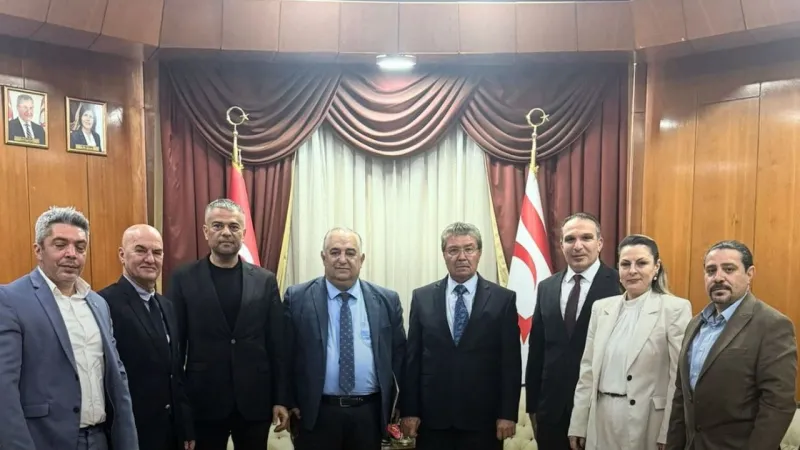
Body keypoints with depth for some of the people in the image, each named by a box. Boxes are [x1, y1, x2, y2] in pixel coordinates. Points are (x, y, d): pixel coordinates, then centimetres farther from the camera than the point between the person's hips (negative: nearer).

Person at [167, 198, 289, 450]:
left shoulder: (265, 280, 2)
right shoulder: (183, 279, -1)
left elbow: (277, 344, 3)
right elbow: (174, 343, -1)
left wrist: (281, 399, 0)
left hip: (255, 401, 1)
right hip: (204, 402, -1)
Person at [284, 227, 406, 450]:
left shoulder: (387, 300, 2)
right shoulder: (297, 298, -2)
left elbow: (399, 353, 7)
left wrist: (389, 403, 2)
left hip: (370, 413, 2)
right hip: (316, 413, -1)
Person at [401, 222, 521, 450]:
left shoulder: (503, 299, -2)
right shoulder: (422, 297, 3)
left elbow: (511, 361, -2)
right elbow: (412, 358, 3)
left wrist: (508, 413, -6)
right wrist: (409, 410, 0)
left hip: (483, 416, -1)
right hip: (433, 415, 1)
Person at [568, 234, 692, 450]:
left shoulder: (676, 309, -8)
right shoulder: (601, 307, 6)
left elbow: (680, 376, -10)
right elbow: (588, 369, 7)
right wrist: (578, 424, 7)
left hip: (647, 420, -4)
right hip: (602, 419, 4)